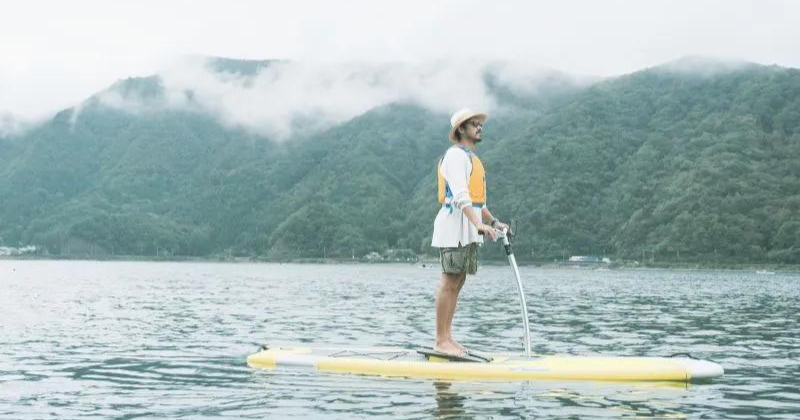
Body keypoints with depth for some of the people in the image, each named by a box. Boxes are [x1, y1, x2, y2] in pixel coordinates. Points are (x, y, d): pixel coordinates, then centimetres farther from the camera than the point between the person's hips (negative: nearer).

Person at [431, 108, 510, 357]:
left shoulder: (472, 158, 25)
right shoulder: (456, 155, -8)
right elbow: (460, 194, -21)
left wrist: (493, 221, 21)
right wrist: (478, 224, -30)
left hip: (468, 231, 10)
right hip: (454, 226, -10)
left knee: (457, 283, 8)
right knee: (450, 282, -10)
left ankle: (447, 338, 11)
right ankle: (441, 341, -9)